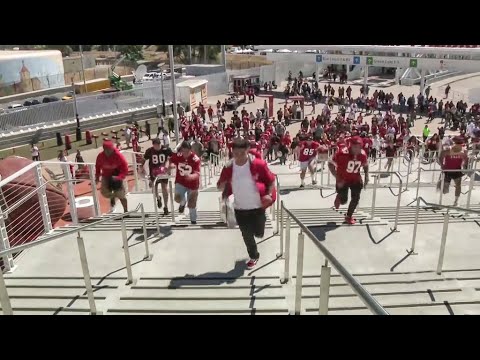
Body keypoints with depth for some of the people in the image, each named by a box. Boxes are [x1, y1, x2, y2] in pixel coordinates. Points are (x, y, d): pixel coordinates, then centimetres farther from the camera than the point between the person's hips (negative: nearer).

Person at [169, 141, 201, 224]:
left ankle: (193, 220, 39)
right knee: (177, 198, -22)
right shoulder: (177, 155, -15)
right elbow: (171, 161, 9)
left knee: (192, 205, 11)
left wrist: (191, 176, -54)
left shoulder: (195, 159, -26)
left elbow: (197, 174, -34)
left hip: (192, 184, -2)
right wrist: (171, 165, -12)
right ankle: (183, 203, 19)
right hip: (180, 182, 2)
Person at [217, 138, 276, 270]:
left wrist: (269, 194, -21)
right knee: (247, 236, 13)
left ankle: (262, 219, 43)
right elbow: (220, 186, 3)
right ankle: (254, 257, 38)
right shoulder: (228, 167, -8)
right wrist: (223, 186, -19)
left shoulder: (258, 164, -17)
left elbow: (271, 180, -7)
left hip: (257, 206, -2)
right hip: (240, 208, 3)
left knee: (258, 233, 8)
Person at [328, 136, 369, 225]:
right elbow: (331, 164, -20)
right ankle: (339, 198, 42)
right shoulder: (342, 153, -28)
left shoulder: (362, 154, -12)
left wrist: (366, 176, -2)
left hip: (356, 179, 4)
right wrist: (338, 179, -24)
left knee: (356, 198, 3)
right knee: (343, 200, 2)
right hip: (343, 179, -4)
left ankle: (349, 216, 27)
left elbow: (365, 165, 10)